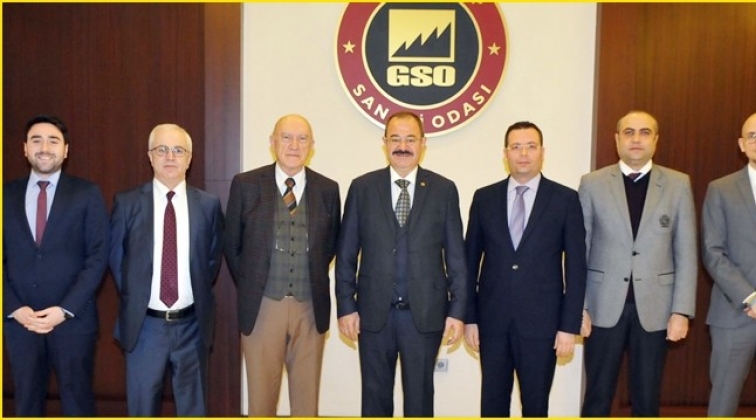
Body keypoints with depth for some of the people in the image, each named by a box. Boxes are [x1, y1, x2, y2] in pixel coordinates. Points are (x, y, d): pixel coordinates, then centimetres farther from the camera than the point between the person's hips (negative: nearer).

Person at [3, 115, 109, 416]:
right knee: (26, 402, 14)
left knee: (77, 401, 9)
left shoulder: (87, 194, -1)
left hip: (73, 319, -2)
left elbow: (98, 257, -6)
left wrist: (65, 309, -12)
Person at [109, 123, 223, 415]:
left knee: (193, 404, 15)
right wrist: (133, 298, 3)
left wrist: (199, 295, 4)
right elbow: (115, 257, 7)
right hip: (144, 325, 0)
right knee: (142, 406, 13)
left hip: (192, 325, 1)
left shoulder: (209, 205, 0)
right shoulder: (127, 203, -2)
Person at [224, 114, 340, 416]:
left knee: (307, 395, 12)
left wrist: (313, 279, 9)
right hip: (262, 307, -1)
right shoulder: (246, 184, -2)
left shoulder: (328, 189, 2)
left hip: (310, 308, 2)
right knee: (261, 394, 11)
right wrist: (249, 287, 7)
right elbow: (232, 244, 6)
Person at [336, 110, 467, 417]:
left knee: (420, 395, 12)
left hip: (425, 313, 0)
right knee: (375, 395, 13)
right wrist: (346, 307, -1)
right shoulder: (362, 187, 2)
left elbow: (456, 257, 2)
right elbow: (346, 255, 3)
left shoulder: (444, 190, 1)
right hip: (374, 313, 1)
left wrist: (457, 311, -1)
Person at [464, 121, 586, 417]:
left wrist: (570, 326, -6)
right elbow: (470, 260, 6)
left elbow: (575, 267, -2)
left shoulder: (565, 199, -1)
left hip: (541, 321, -1)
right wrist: (469, 317, 3)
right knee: (492, 402, 12)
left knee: (535, 403, 11)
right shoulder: (484, 198, 4)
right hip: (492, 320, 2)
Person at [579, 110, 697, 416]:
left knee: (647, 398, 11)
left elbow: (686, 254, 2)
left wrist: (681, 310, -3)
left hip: (654, 307, 1)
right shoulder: (592, 184, 0)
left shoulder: (678, 184, 3)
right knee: (598, 395, 9)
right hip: (605, 306, -1)